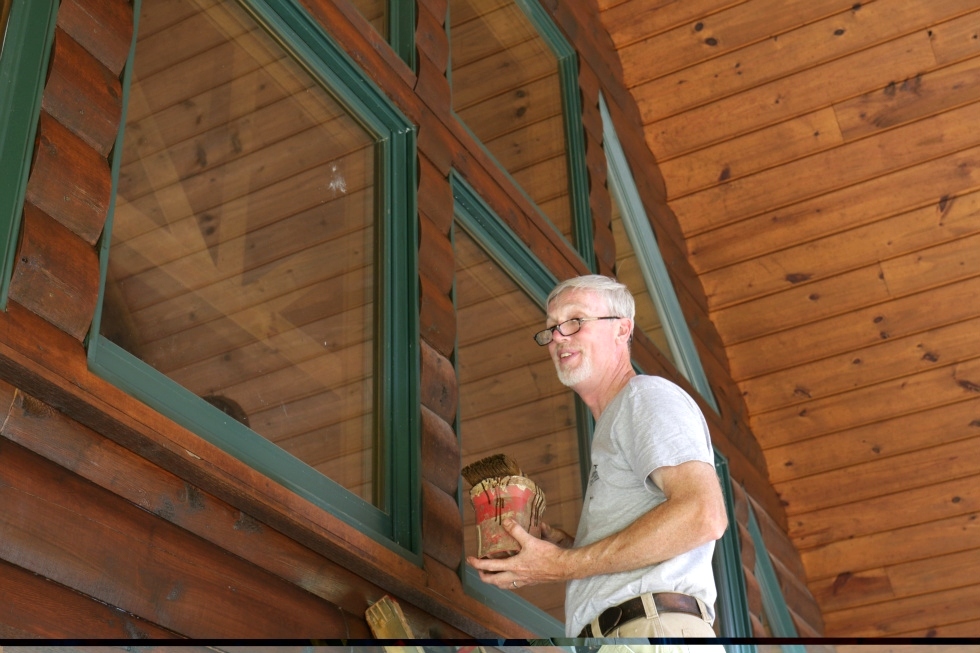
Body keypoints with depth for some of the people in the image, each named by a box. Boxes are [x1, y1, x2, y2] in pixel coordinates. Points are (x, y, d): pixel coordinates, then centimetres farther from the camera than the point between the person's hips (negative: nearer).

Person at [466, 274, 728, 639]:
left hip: (654, 625, -8)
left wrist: (564, 565, -13)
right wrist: (568, 545, 10)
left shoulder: (648, 395, 0)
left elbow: (703, 515, -16)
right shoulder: (611, 424, 26)